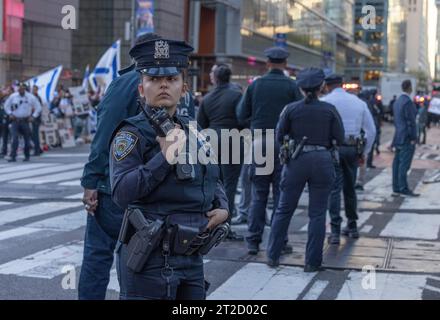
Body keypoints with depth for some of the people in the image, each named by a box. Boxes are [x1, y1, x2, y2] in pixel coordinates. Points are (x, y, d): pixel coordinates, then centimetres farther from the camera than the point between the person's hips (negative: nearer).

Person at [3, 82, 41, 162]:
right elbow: (6, 105, 15)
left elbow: (38, 107, 6)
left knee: (27, 139, 8)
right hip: (15, 120, 0)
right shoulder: (13, 96, 0)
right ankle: (13, 156, -12)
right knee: (14, 139, -12)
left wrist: (33, 116, -2)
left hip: (25, 121, 0)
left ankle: (27, 156, 23)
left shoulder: (31, 97, -3)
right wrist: (10, 114, 3)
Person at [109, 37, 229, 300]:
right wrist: (165, 157, -23)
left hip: (191, 256, 7)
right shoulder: (131, 134, -8)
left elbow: (215, 178, 25)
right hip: (149, 259, -7)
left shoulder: (193, 131, 11)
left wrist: (223, 208, 6)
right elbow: (121, 192, -21)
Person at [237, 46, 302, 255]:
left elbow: (241, 117, 3)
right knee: (281, 195, 5)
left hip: (259, 143, 2)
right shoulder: (291, 86, -3)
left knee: (258, 195, 9)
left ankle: (253, 240, 8)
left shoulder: (255, 85, 3)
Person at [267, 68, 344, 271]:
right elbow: (339, 139, -1)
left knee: (284, 210, 13)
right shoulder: (329, 110, -3)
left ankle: (273, 256, 18)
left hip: (296, 162, 1)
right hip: (322, 161, 0)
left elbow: (279, 137, 0)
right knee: (317, 214, 7)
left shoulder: (291, 109, -3)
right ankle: (312, 262, 9)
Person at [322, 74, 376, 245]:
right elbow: (371, 130, 9)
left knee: (334, 189, -2)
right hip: (353, 149, 4)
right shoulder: (359, 102, 9)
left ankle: (335, 232, -8)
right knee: (350, 188, 18)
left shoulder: (324, 102, -2)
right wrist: (364, 153, 16)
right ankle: (352, 227, 28)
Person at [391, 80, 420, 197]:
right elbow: (411, 121, -17)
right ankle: (404, 189, -5)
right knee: (404, 164, -7)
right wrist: (413, 138, -14)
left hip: (399, 138, 9)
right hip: (407, 138, -9)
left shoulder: (397, 101, 13)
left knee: (397, 164, 9)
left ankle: (396, 189, 12)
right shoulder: (408, 102, -15)